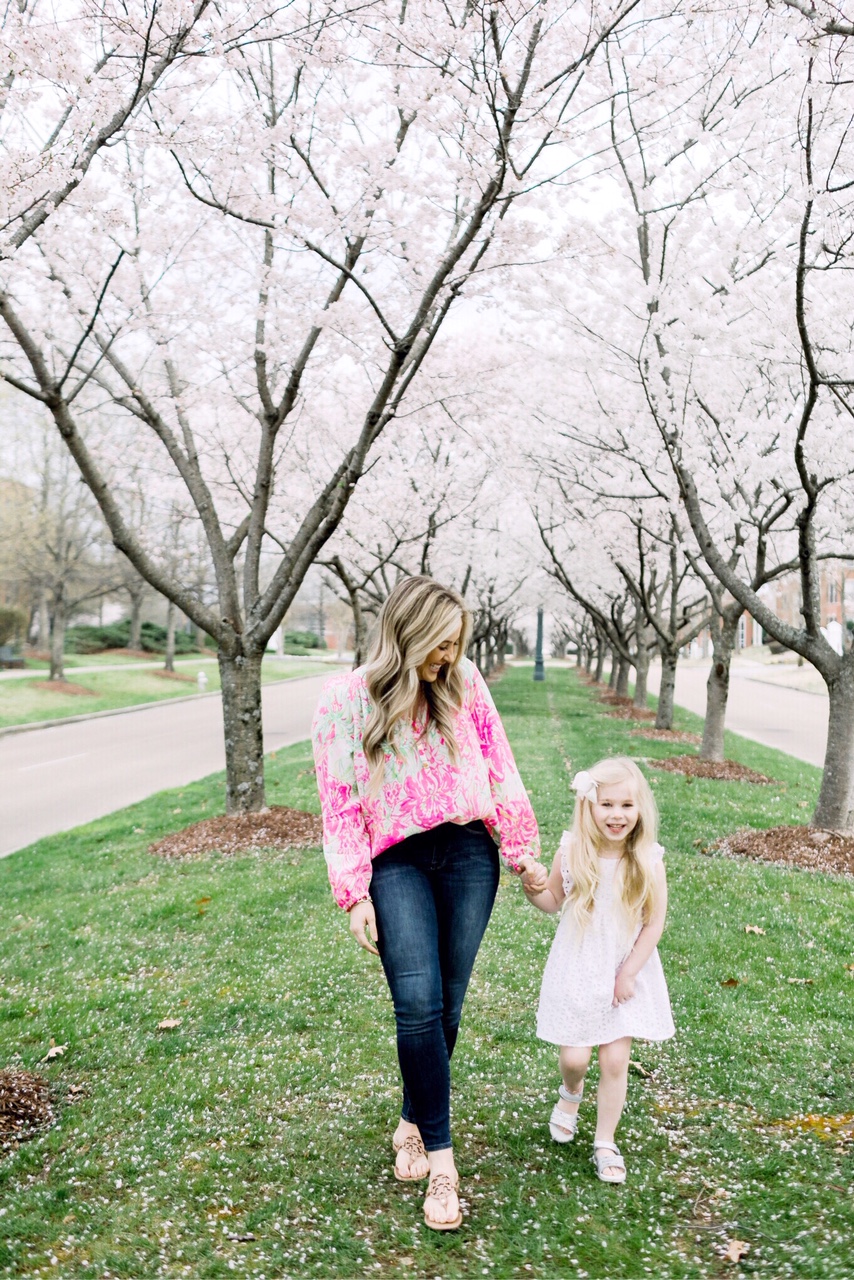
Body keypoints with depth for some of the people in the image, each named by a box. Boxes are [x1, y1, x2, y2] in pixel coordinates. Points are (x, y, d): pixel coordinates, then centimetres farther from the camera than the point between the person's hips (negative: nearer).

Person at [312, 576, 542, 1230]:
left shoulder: (464, 682, 2)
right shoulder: (345, 699, -4)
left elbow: (499, 768, 6)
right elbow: (341, 805, -2)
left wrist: (523, 852, 7)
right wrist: (354, 894, -4)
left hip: (467, 851, 2)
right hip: (397, 861, -2)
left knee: (447, 1004, 6)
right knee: (419, 1003, -13)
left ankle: (413, 1123, 29)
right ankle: (441, 1158, 0)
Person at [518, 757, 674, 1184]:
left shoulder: (648, 861, -13)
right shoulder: (572, 852, -10)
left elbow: (653, 924, -6)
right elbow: (554, 902, 4)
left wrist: (628, 974, -9)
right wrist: (534, 891, -17)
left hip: (625, 975, 0)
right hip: (576, 972, 0)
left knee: (615, 1060, 2)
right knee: (575, 1057, 3)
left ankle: (605, 1143, 22)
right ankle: (571, 1094, 39)